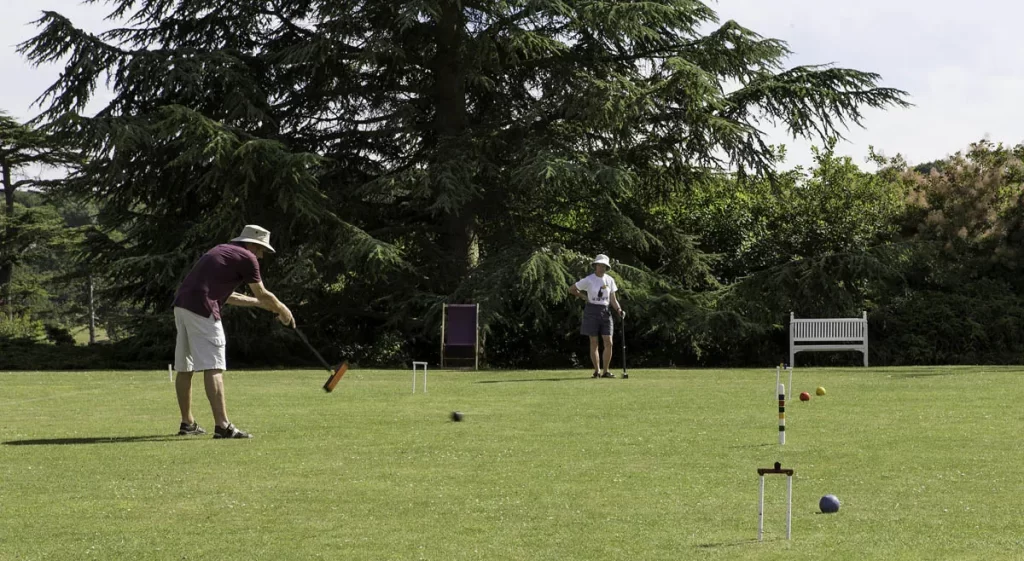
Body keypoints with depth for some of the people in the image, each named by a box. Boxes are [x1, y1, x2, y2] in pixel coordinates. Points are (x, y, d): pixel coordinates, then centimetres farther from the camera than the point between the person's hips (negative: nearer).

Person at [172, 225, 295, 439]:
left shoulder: (222, 251, 26)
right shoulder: (246, 257, 1)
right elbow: (262, 294, 6)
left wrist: (259, 304, 37)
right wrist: (282, 310, 22)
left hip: (181, 304, 9)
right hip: (201, 309, -9)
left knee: (184, 368, 15)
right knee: (214, 369, -12)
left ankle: (187, 423, 25)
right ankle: (222, 426, -17)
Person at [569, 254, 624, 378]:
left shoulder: (610, 280, 4)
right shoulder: (588, 280, -6)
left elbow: (613, 299, 6)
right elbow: (571, 289, 3)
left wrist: (619, 310, -11)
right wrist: (584, 298, 7)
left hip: (605, 312, 3)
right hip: (592, 311, -3)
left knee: (608, 343, -4)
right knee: (594, 343, -1)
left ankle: (606, 371, 4)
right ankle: (597, 371, 6)